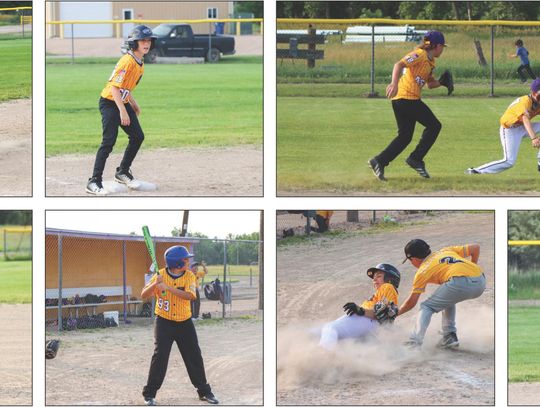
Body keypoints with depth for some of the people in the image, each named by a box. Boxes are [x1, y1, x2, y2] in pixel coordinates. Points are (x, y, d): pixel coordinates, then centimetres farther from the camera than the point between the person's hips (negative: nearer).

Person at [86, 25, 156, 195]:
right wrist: (122, 111, -28)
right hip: (109, 103, -9)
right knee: (109, 142, -16)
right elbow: (114, 86, -26)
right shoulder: (127, 61, -22)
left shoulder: (140, 63, 8)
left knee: (138, 137, 8)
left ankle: (123, 172, 24)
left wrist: (133, 104, 15)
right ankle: (94, 181, -14)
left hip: (123, 103, 9)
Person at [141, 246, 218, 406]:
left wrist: (168, 287, -31)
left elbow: (189, 295, -23)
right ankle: (149, 393, -2)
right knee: (160, 356, -11)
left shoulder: (189, 276, -5)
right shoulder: (161, 275, -8)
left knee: (194, 356, 6)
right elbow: (144, 295, -11)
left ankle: (204, 392, 19)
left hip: (184, 323, 2)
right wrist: (155, 284, -30)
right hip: (164, 322, -2)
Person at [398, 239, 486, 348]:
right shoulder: (446, 251, 31)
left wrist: (394, 314, 31)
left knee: (427, 307, 9)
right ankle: (450, 336, 24)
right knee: (448, 299, 33)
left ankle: (415, 341, -8)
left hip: (460, 282, -6)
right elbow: (475, 248, 29)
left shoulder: (422, 271, 15)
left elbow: (412, 302, 18)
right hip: (481, 283, 6)